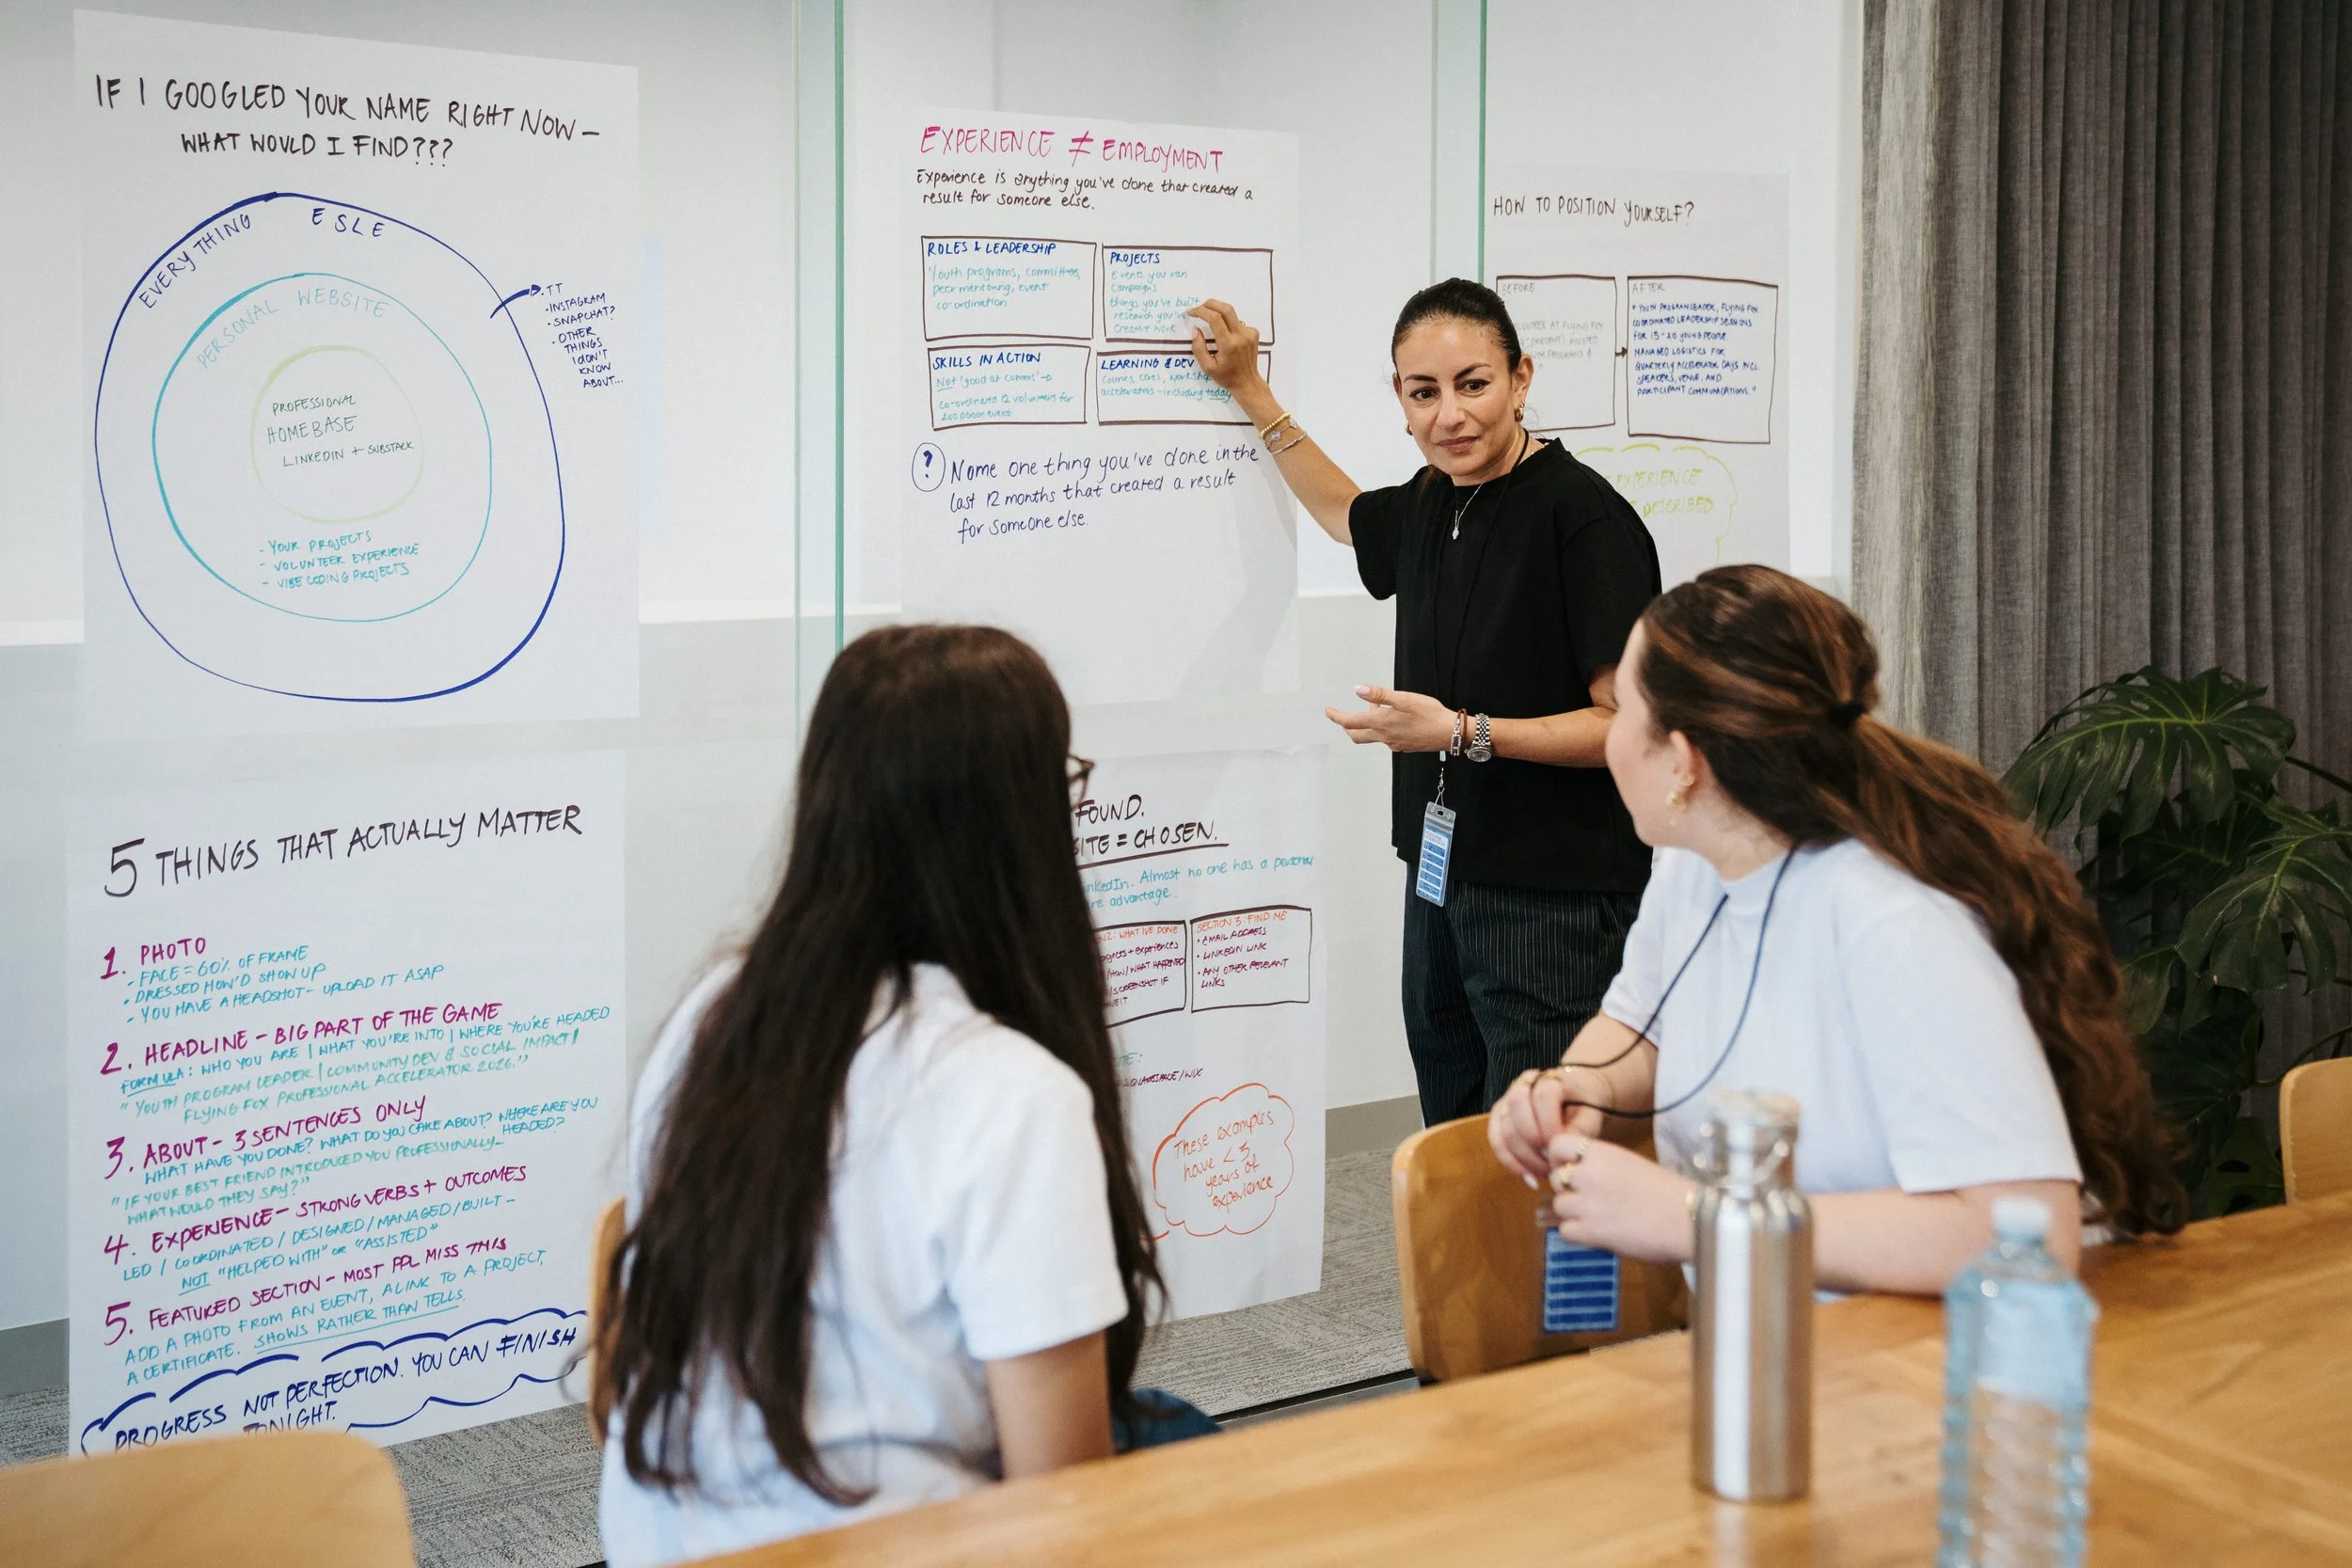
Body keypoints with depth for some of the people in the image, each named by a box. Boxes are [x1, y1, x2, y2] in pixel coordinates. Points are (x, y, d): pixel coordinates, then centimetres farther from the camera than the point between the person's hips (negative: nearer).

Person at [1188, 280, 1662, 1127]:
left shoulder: (1585, 515, -16)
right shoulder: (1434, 503, 8)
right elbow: (1345, 513, 33)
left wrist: (1462, 733, -23)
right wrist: (1248, 388, 31)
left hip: (1553, 893, -8)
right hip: (1441, 873, 8)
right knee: (1453, 1137, 17)